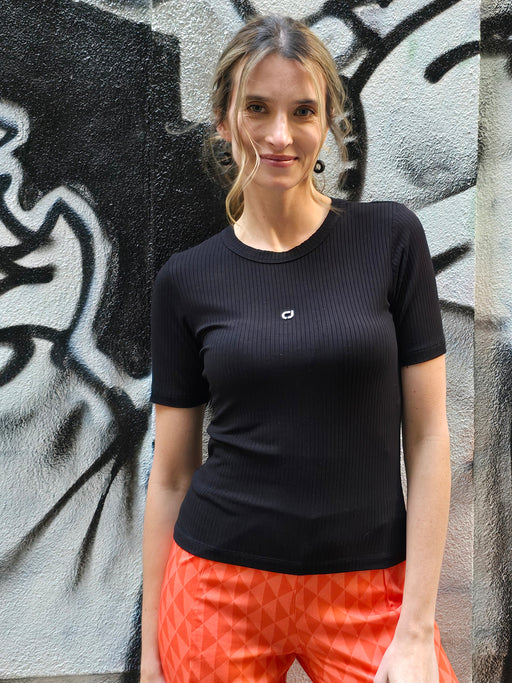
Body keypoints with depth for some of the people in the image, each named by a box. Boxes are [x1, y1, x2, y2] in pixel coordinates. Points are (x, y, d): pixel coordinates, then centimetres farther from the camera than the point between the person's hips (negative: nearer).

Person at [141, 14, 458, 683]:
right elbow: (170, 475, 3)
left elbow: (428, 437, -4)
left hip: (369, 593, 0)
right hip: (219, 592, 1)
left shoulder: (391, 238, -5)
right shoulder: (186, 279, -1)